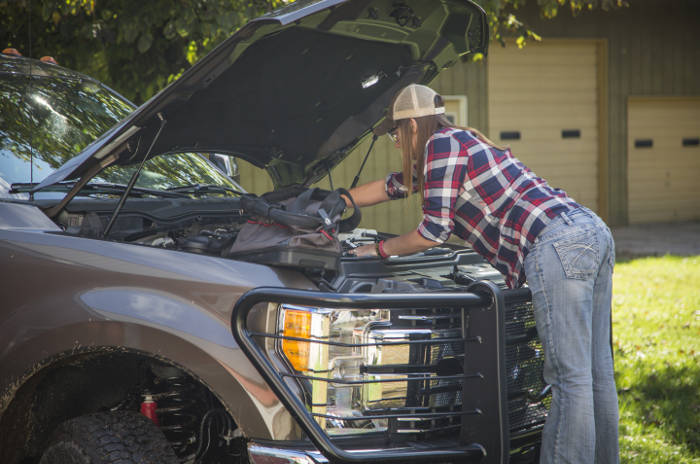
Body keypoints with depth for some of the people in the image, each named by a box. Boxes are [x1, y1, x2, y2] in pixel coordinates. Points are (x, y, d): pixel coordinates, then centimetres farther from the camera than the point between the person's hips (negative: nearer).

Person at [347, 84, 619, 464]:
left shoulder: (442, 144, -1)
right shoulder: (461, 142, 29)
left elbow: (434, 232, -4)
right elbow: (391, 186, 41)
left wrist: (381, 249, 13)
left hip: (557, 246, -10)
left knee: (570, 377, -10)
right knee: (596, 373, 12)